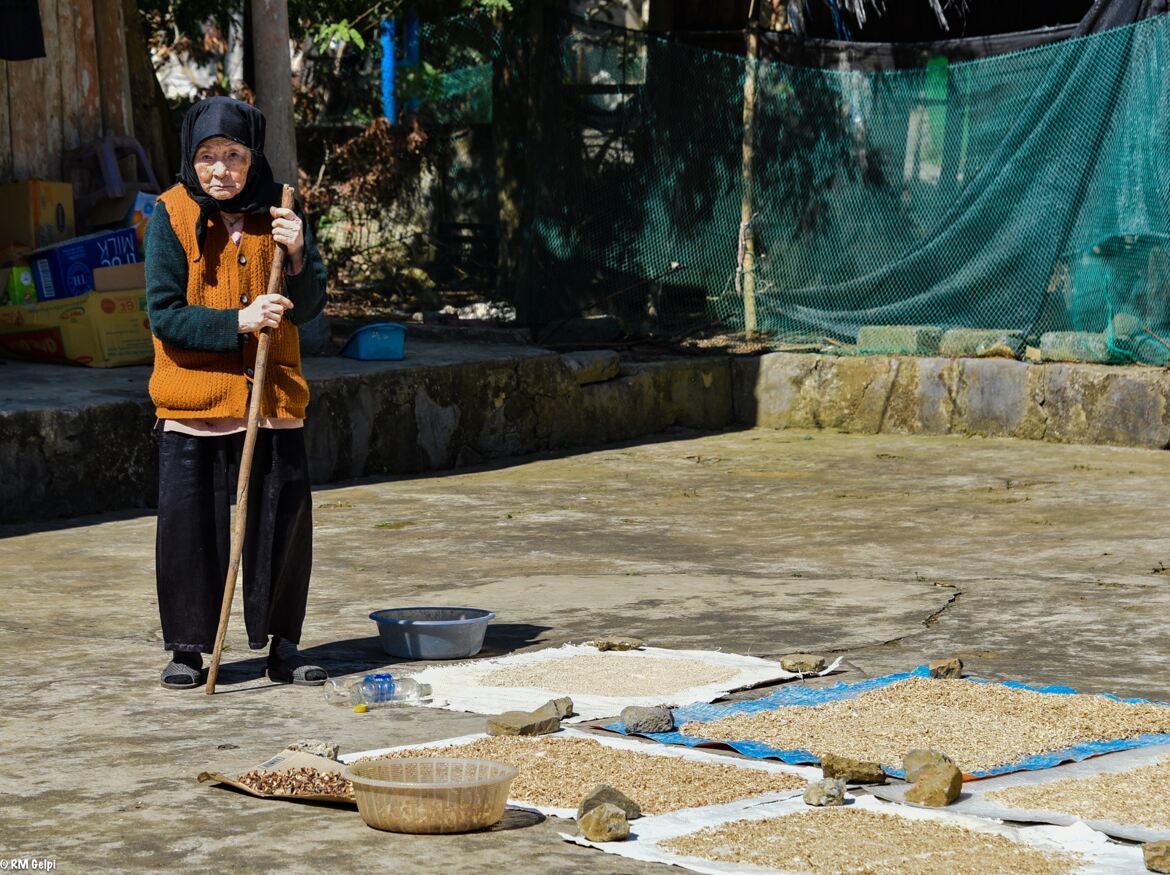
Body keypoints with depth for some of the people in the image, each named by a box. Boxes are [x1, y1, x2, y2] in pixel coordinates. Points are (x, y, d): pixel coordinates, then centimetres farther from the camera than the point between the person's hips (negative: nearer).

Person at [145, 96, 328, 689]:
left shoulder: (276, 211, 4)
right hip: (193, 394, -2)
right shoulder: (172, 215, -4)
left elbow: (309, 307, 4)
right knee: (189, 523, -1)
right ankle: (187, 647, 13)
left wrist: (296, 253, -15)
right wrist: (236, 322, -21)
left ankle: (280, 643, 15)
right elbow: (165, 314, -9)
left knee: (284, 517, 2)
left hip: (272, 395, 2)